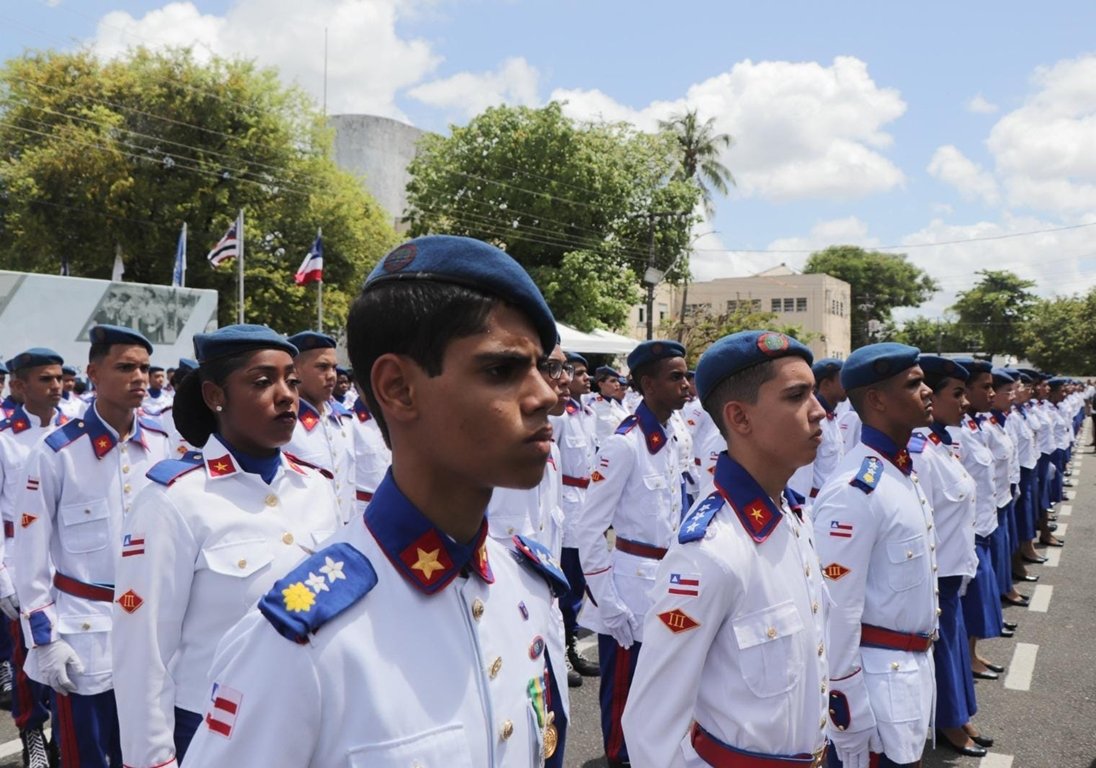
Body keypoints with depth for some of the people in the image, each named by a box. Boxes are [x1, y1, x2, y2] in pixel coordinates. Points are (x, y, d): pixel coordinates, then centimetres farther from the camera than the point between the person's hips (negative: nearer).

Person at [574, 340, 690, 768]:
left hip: (666, 583, 7)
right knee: (624, 690, 7)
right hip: (631, 587, -7)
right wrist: (608, 603, -16)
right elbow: (589, 530, -18)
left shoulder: (671, 440, 7)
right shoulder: (624, 444, -18)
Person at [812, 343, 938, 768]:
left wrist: (921, 662, 19)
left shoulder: (902, 472, 6)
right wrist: (850, 717, -19)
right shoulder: (856, 489, -25)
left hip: (915, 667, 9)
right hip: (875, 680, -9)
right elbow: (837, 610, -24)